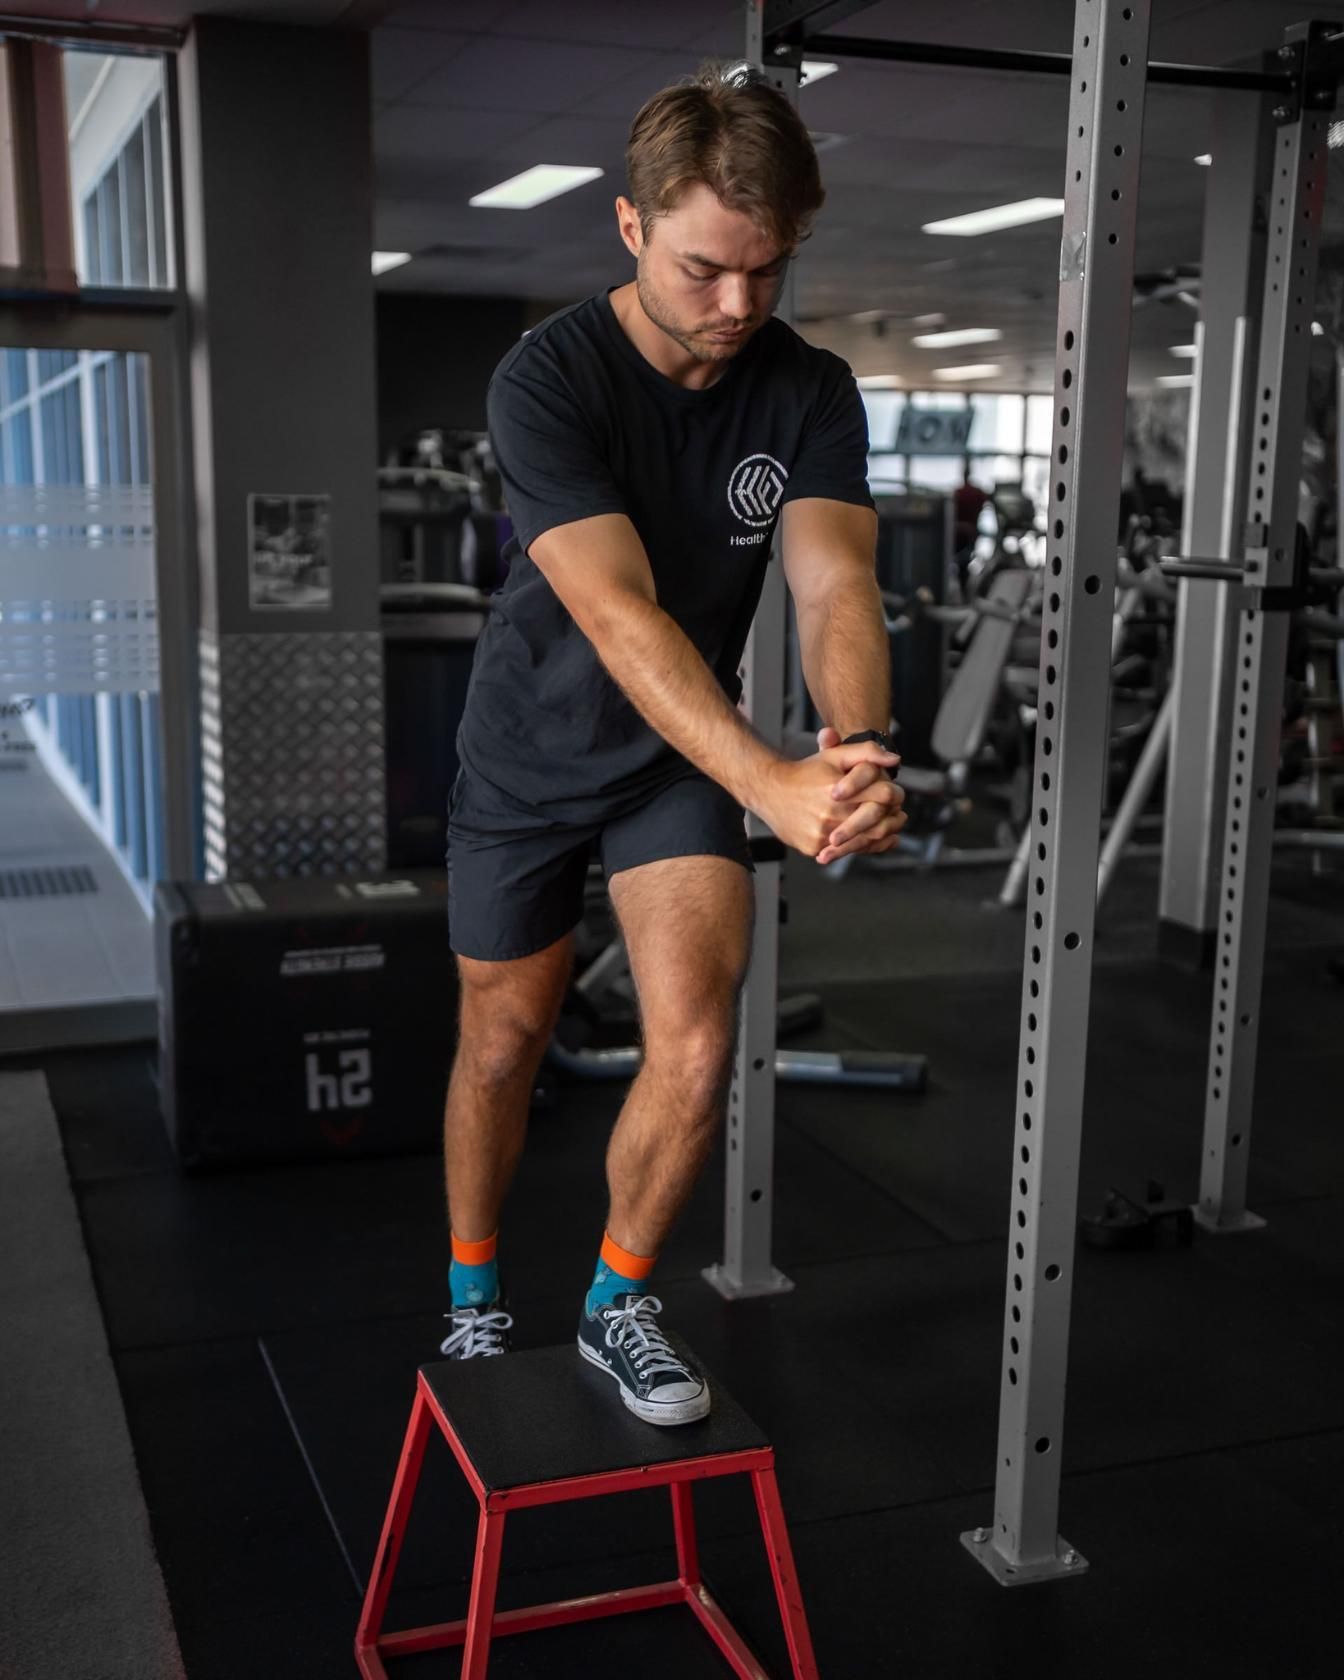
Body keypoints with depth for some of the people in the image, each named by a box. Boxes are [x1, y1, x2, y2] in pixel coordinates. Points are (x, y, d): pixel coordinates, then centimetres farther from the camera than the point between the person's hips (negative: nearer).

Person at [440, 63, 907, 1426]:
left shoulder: (809, 393, -11)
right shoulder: (549, 379, -24)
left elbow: (833, 580, -25)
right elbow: (617, 610, -37)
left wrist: (857, 746, -47)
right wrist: (770, 781, -50)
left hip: (683, 753, 2)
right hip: (532, 752, -2)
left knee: (695, 1054, -14)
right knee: (501, 1051, 12)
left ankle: (616, 1306, 13)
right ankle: (474, 1302, 38)